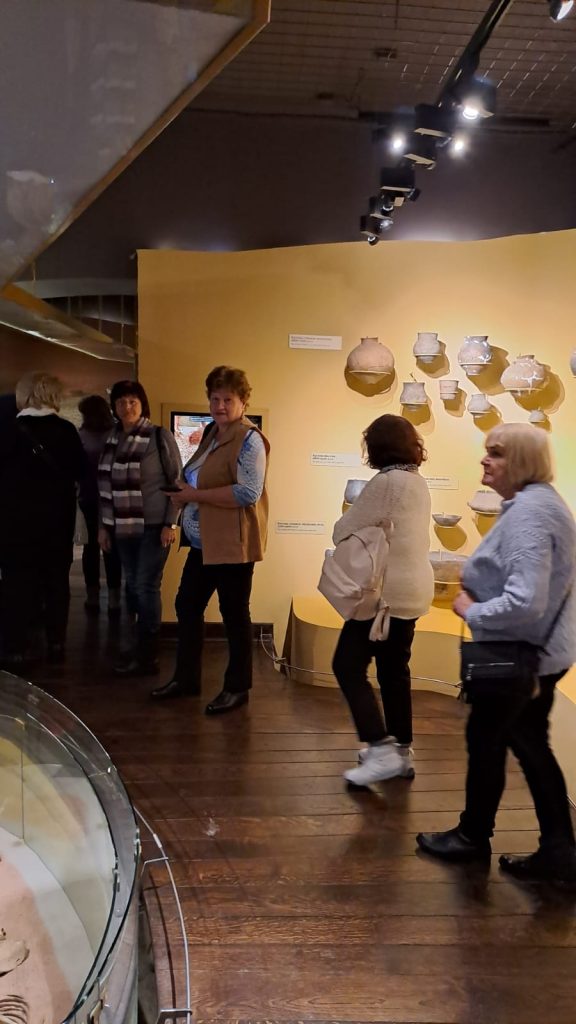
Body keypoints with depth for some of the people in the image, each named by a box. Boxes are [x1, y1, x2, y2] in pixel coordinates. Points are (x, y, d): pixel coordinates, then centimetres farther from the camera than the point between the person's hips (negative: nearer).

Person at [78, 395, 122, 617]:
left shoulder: (81, 436, -7)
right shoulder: (116, 436, -6)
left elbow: (76, 469, -6)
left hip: (89, 499, 0)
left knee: (91, 547, 9)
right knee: (111, 548, 5)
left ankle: (93, 598, 13)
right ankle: (114, 600, 7)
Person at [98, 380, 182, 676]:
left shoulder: (160, 436, -8)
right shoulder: (113, 439, 8)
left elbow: (177, 481, -7)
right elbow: (106, 485, 13)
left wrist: (170, 523, -12)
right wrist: (104, 525, 11)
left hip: (154, 526, -5)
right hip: (124, 527, 6)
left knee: (146, 587, -4)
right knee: (132, 586, 10)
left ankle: (146, 657, 5)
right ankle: (141, 647, 23)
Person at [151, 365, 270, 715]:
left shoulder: (249, 440, -15)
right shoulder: (212, 432, 12)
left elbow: (249, 493, -26)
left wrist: (196, 495, -21)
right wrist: (186, 494, 4)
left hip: (232, 544, -9)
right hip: (203, 541, 9)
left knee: (234, 614, 3)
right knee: (187, 605, 15)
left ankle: (237, 688, 19)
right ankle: (186, 677, 30)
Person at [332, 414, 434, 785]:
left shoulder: (386, 482, -17)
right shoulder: (418, 482, 10)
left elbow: (343, 531, -12)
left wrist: (362, 532, 8)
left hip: (388, 590, -9)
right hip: (413, 588, 9)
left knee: (348, 666, -4)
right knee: (395, 671, 16)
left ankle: (382, 750, -7)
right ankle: (402, 751, 22)